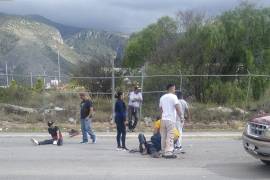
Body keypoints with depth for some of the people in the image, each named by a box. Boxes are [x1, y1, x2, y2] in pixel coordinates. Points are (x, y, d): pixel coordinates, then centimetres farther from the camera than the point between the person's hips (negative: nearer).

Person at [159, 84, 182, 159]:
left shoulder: (162, 97, 14)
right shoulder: (173, 97, -6)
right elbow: (177, 108, -14)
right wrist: (180, 115, -4)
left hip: (163, 119, 7)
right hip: (171, 119, -6)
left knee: (164, 136, 10)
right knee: (170, 136, -6)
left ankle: (164, 152, 14)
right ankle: (169, 152, -9)